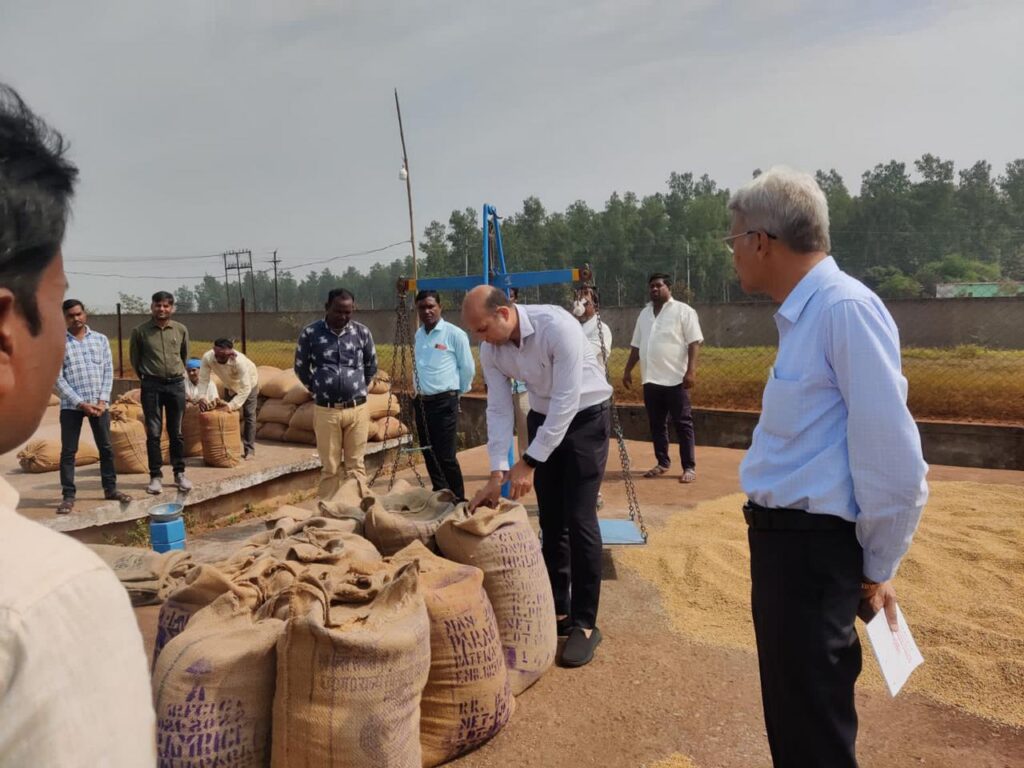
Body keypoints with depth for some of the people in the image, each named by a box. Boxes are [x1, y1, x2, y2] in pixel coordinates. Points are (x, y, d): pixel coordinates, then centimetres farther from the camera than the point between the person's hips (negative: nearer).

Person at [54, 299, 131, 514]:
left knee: (106, 448, 8)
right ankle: (68, 495, 9)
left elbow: (108, 371, 5)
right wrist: (81, 403, -12)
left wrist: (102, 401, -6)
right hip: (71, 405, -2)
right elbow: (58, 379, -5)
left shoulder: (100, 339, 6)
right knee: (68, 451, 2)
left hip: (99, 403, 2)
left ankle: (110, 488, 20)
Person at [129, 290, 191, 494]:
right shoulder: (140, 331, -3)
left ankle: (179, 473, 17)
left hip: (176, 384, 2)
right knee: (153, 433, 0)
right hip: (151, 385, -2)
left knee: (176, 432, 8)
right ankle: (156, 476, 7)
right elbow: (134, 358, 10)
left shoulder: (181, 330, 3)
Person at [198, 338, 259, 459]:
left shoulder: (239, 361, -44)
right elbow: (203, 379, -28)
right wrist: (203, 397, -42)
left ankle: (249, 449, 4)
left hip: (248, 383, -4)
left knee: (249, 415, -2)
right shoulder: (207, 358, -33)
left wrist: (232, 405, -46)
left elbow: (245, 389, -42)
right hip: (230, 385, 4)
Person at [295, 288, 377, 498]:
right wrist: (318, 390, 12)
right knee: (330, 467, 6)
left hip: (357, 409, 1)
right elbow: (301, 368, 8)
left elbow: (371, 367, 15)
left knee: (356, 465, 7)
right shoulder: (310, 333, -4)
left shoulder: (362, 332, 1)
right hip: (326, 411, -1)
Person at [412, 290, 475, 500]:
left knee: (446, 456, -8)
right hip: (421, 402, 7)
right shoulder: (418, 335, 11)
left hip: (444, 402, -6)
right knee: (429, 454, 11)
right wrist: (418, 393, 17)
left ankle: (458, 500, 7)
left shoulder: (454, 334, -9)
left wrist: (456, 391, 6)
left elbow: (468, 368, -3)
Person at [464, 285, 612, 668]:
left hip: (585, 416, -5)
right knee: (550, 520, 8)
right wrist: (497, 473, -16)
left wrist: (529, 463, -28)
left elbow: (567, 402, -31)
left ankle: (585, 623, 1)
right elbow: (499, 408, -8)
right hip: (543, 418, 6)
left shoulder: (557, 327, -31)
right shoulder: (490, 350, -11)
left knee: (579, 519, -9)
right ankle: (557, 610, 21)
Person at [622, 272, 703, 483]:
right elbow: (636, 345, 19)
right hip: (651, 379, 6)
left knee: (682, 424, -1)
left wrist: (691, 371, -18)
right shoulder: (644, 313, 15)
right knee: (656, 424, 11)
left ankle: (689, 467, 4)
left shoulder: (683, 311, -3)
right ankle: (663, 463, 22)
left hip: (675, 379, -6)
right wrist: (628, 370, 15)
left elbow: (694, 343, -9)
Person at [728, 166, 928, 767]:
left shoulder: (845, 307, -21)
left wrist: (877, 570, -10)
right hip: (785, 534, 9)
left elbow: (893, 456, -22)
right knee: (792, 706, 26)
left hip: (811, 544, -9)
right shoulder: (804, 312, 8)